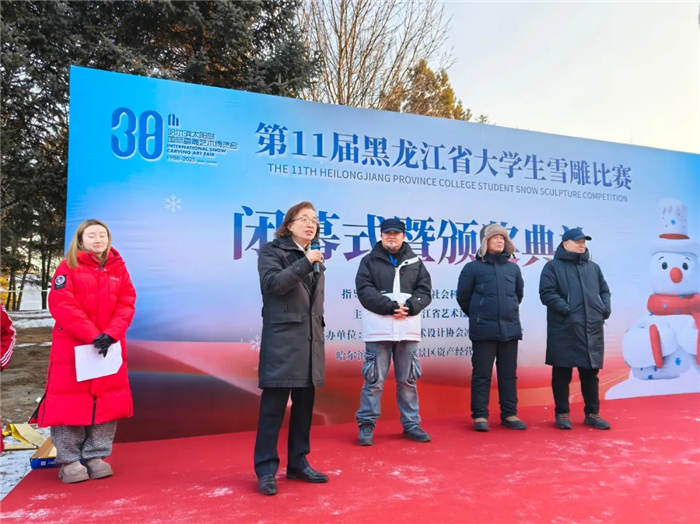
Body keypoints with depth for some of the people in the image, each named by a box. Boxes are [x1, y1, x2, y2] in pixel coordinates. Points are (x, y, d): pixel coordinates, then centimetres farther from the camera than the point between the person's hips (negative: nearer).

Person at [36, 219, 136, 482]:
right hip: (73, 346, -3)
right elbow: (62, 305, -12)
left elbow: (126, 303, 1)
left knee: (107, 401, 6)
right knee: (71, 401, 1)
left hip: (109, 346, 4)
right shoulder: (68, 267, -2)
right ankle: (69, 460, 13)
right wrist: (93, 335, -20)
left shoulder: (118, 268, 8)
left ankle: (96, 456, 17)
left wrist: (111, 334, -15)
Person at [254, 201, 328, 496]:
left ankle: (298, 463, 22)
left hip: (310, 342, 6)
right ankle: (266, 469, 7)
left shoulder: (316, 258, 18)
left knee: (304, 404, 10)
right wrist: (304, 263, -19)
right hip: (281, 341, -6)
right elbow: (273, 284, -15)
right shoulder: (272, 251, 1)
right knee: (273, 405, -3)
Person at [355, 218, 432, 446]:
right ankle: (366, 424, 11)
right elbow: (365, 290, -5)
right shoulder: (369, 261, 7)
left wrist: (408, 307, -11)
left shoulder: (415, 262, 15)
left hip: (408, 328, 3)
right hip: (378, 328, -3)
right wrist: (391, 307, -15)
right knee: (374, 380, -1)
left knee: (408, 379, 10)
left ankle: (411, 424, 21)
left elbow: (424, 291, 8)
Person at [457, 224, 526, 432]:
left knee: (509, 374, 10)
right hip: (484, 330, -4)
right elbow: (463, 296, 5)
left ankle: (509, 414, 20)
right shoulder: (473, 268, -1)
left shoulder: (513, 268, 11)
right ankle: (480, 415, 9)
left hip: (510, 329, 4)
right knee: (482, 374, 0)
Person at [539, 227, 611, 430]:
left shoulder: (593, 267, 18)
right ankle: (562, 413, 14)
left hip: (592, 330, 5)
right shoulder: (553, 266, 0)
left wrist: (605, 309, 4)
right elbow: (547, 294, -8)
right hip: (564, 330, -5)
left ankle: (592, 414, 23)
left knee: (590, 372, 12)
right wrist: (566, 309, -18)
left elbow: (604, 290, 22)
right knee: (562, 373, 3)